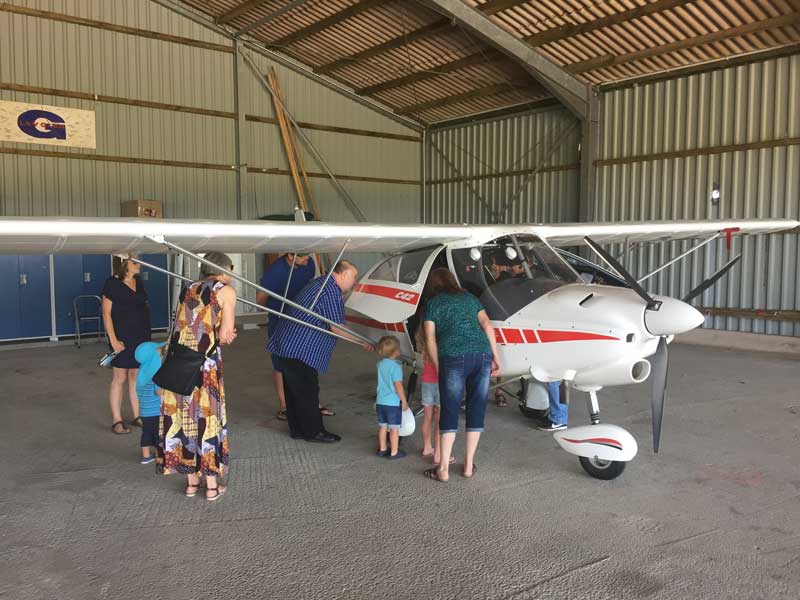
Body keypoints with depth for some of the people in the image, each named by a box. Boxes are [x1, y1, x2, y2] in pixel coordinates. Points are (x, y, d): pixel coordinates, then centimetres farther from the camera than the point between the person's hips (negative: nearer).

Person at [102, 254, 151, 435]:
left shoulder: (139, 282, 9)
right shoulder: (112, 283, -10)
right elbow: (106, 313, -11)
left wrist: (147, 335, 15)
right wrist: (113, 339, -17)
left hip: (141, 336, 6)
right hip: (123, 338, -6)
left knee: (136, 376, 12)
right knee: (120, 378, 0)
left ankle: (136, 416, 21)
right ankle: (116, 421, 8)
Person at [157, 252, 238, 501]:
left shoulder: (188, 289, 19)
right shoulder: (226, 291, 1)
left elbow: (181, 328, 13)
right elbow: (225, 334, -6)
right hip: (204, 362, -5)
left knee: (183, 416, 13)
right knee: (207, 417, 5)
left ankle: (191, 482, 24)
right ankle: (212, 486, 15)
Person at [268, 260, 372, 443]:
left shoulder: (319, 282, 17)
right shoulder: (331, 291, -16)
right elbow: (336, 327, -17)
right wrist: (363, 341, -9)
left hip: (287, 344, 11)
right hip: (300, 349, -11)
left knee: (293, 390, 16)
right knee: (307, 392, 0)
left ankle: (297, 429, 25)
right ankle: (314, 431, 9)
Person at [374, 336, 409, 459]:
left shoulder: (380, 364, 1)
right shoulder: (396, 367, -19)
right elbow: (398, 386, -18)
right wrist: (404, 401, -8)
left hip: (380, 402, 6)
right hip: (393, 403, -6)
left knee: (382, 426, 18)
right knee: (394, 428, 6)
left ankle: (382, 449, 29)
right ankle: (394, 452, 12)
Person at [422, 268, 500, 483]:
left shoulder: (433, 304, 14)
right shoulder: (469, 297, 24)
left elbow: (430, 339, 5)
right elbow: (487, 325, 12)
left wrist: (438, 368, 12)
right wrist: (495, 357, 11)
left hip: (454, 358, -3)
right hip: (482, 354, 4)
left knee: (449, 411, 3)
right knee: (477, 409, 11)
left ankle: (443, 469, 6)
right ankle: (468, 465, 19)